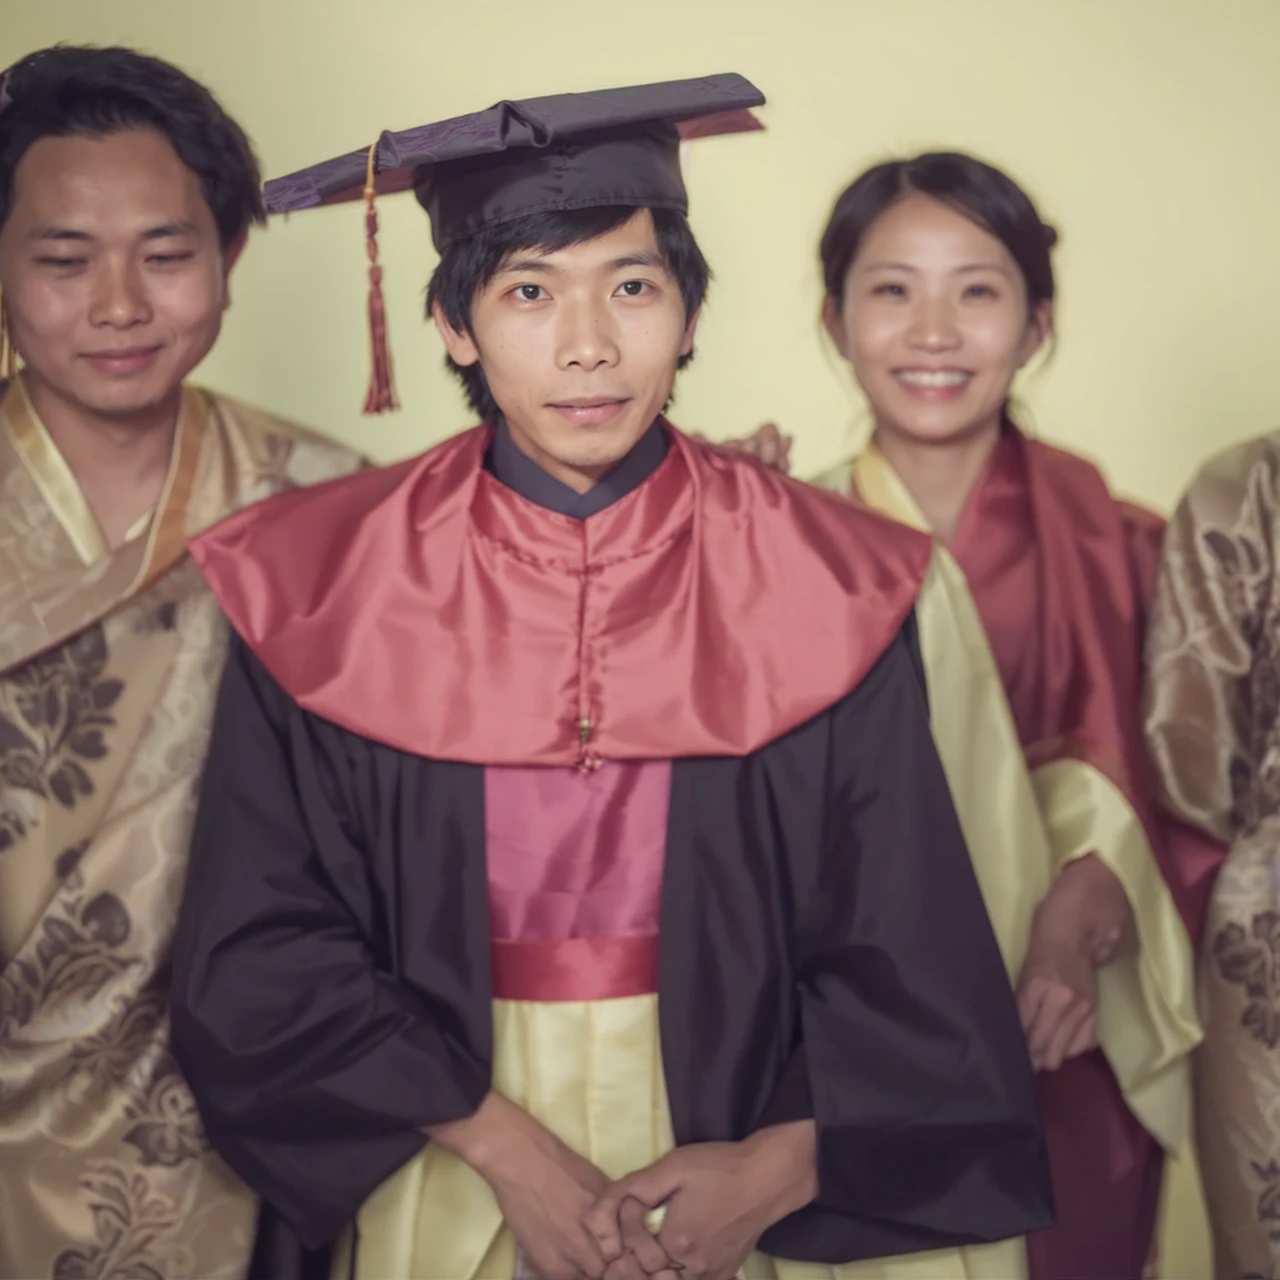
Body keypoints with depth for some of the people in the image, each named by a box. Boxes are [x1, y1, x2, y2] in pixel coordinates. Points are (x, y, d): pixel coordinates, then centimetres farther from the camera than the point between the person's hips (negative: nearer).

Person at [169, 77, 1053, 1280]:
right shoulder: (323, 588, -9)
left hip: (733, 1171, 1)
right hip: (434, 1171, 0)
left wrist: (778, 1169, -16)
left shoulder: (822, 588, -8)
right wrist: (503, 1146, -15)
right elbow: (266, 951, -8)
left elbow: (904, 954, -5)